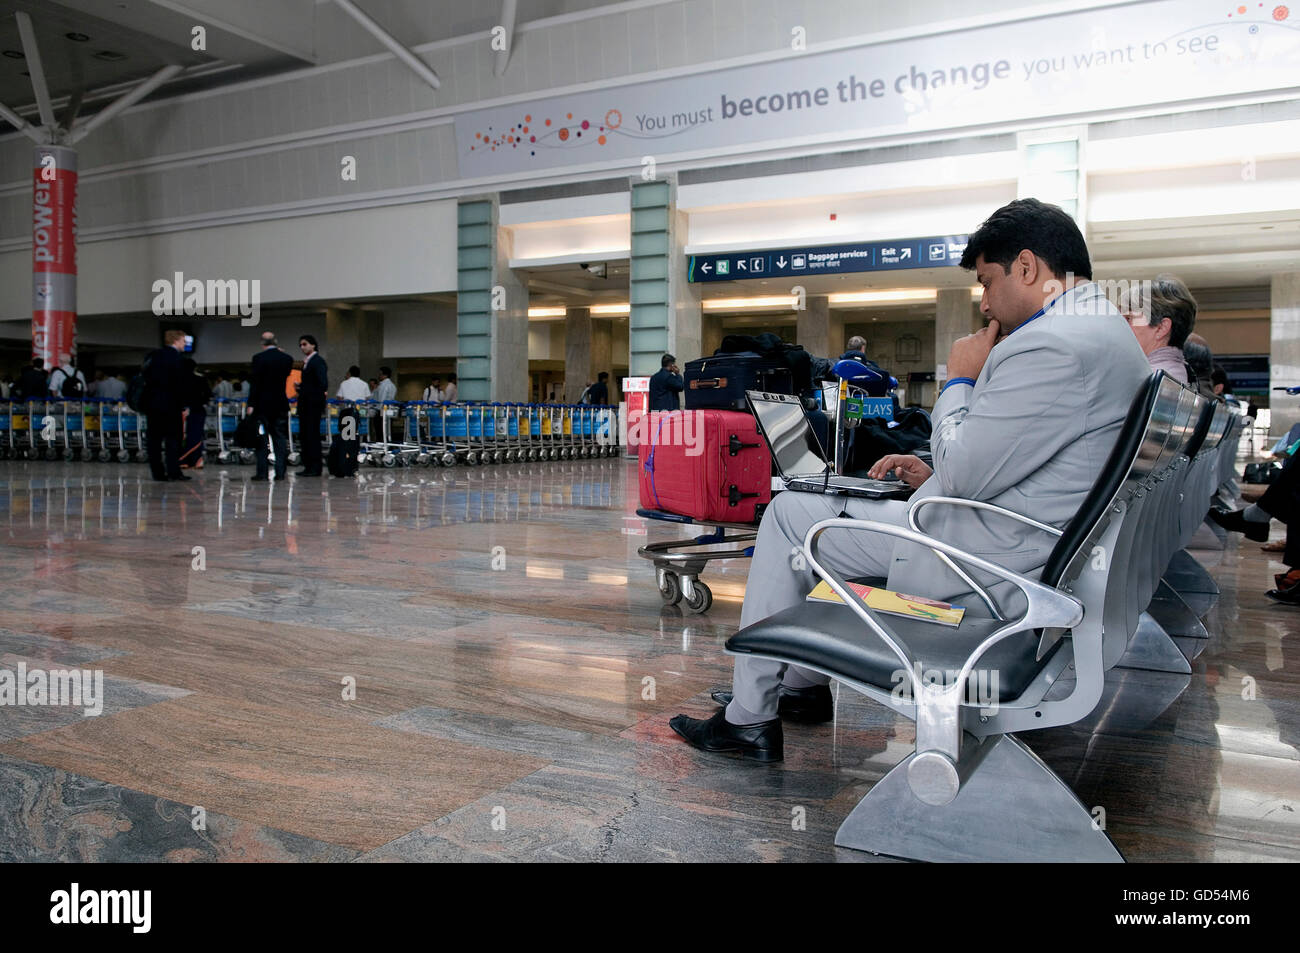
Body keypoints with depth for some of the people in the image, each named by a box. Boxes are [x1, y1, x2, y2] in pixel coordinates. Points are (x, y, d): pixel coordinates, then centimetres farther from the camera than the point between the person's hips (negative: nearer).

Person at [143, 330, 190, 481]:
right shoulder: (175, 357, -8)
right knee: (172, 439, -3)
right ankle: (173, 471, -6)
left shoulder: (153, 356, 13)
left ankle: (157, 472, 7)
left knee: (153, 439, 6)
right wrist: (183, 405, -7)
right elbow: (180, 383, -12)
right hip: (169, 405, -7)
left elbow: (146, 378, 14)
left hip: (151, 403, 7)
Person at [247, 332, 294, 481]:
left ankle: (262, 472, 0)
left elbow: (254, 383, -11)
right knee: (280, 439, 6)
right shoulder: (287, 358, 2)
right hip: (281, 404, 3)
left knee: (261, 439, 2)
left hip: (263, 404, -3)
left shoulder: (258, 358, -9)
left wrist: (251, 404, -8)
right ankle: (280, 472, 4)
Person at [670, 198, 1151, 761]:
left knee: (789, 515, -1)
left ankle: (750, 718, 9)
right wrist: (939, 474, 12)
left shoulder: (1053, 345, -23)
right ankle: (803, 684, 31)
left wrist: (959, 380, -7)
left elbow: (966, 474, -22)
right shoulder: (1106, 330, 13)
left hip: (995, 566, -11)